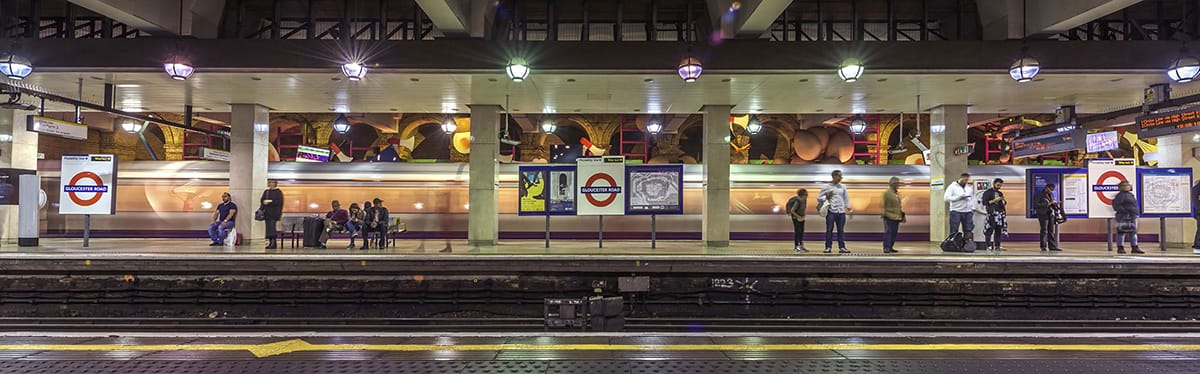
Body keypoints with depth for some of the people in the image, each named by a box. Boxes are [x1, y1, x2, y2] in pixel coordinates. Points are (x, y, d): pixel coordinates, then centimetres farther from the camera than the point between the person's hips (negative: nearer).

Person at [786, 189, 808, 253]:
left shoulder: (805, 200, -5)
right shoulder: (797, 202, -27)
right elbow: (792, 211, -23)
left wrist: (803, 216, 7)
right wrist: (798, 216, -16)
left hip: (801, 217, 8)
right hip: (796, 218, -8)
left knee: (802, 231, 13)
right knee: (797, 231, -5)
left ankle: (801, 246, 23)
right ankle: (797, 248, 0)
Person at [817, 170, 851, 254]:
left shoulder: (842, 187, 14)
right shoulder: (827, 187, 2)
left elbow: (846, 198, 19)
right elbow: (819, 198, 5)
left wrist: (848, 209, 11)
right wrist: (826, 197, -12)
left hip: (841, 212, 3)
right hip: (831, 211, -3)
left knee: (841, 230, 3)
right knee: (829, 230, -4)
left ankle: (842, 247, 6)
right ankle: (828, 247, 1)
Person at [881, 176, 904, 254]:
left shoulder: (897, 193, 15)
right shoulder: (887, 192, -8)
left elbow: (899, 205, 20)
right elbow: (883, 205, -11)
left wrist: (902, 215, 17)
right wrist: (884, 214, -16)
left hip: (896, 217, 8)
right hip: (889, 217, -8)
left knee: (894, 233, 10)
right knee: (888, 232, -8)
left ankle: (890, 247, 19)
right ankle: (886, 248, -7)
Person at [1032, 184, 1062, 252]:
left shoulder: (1051, 195, 15)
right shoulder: (1039, 195, -7)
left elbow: (1053, 202, 27)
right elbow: (1035, 205, -16)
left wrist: (1055, 203, 2)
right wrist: (1047, 204, -20)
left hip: (1051, 214, 7)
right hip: (1043, 215, -7)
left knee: (1051, 231, 5)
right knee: (1044, 231, -7)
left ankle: (1052, 246, 7)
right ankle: (1043, 247, -2)